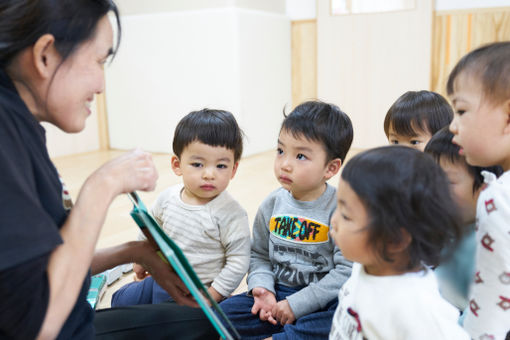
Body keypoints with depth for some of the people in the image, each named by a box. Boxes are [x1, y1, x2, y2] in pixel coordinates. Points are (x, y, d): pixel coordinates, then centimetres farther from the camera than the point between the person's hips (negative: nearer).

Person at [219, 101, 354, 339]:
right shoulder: (272, 205, 1)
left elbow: (347, 271, -18)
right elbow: (259, 255, 12)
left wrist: (297, 304, -19)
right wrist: (262, 289, -8)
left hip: (319, 300, -4)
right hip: (277, 295, 5)